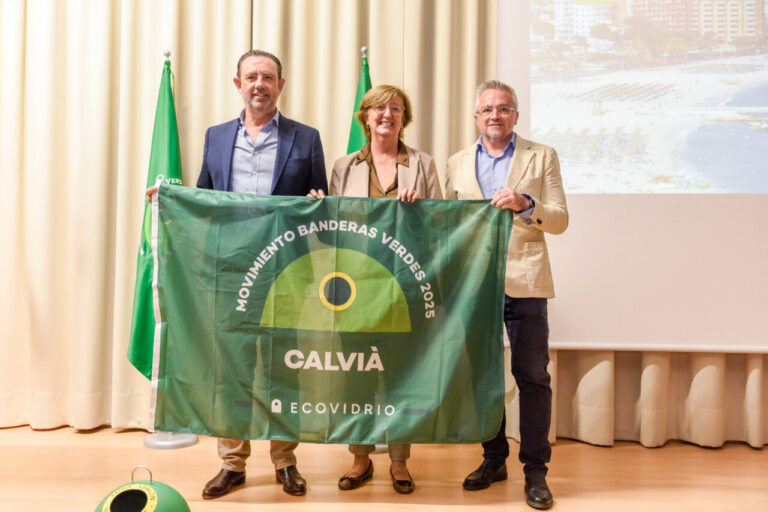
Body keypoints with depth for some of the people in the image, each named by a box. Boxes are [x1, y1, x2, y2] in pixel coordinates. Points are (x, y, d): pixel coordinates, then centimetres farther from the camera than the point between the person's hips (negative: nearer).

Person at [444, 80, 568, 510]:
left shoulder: (542, 156, 6)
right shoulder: (457, 164, 14)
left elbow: (560, 220, 0)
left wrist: (525, 205, -18)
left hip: (524, 281, -2)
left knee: (532, 376, -1)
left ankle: (536, 470, 11)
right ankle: (494, 460, 25)